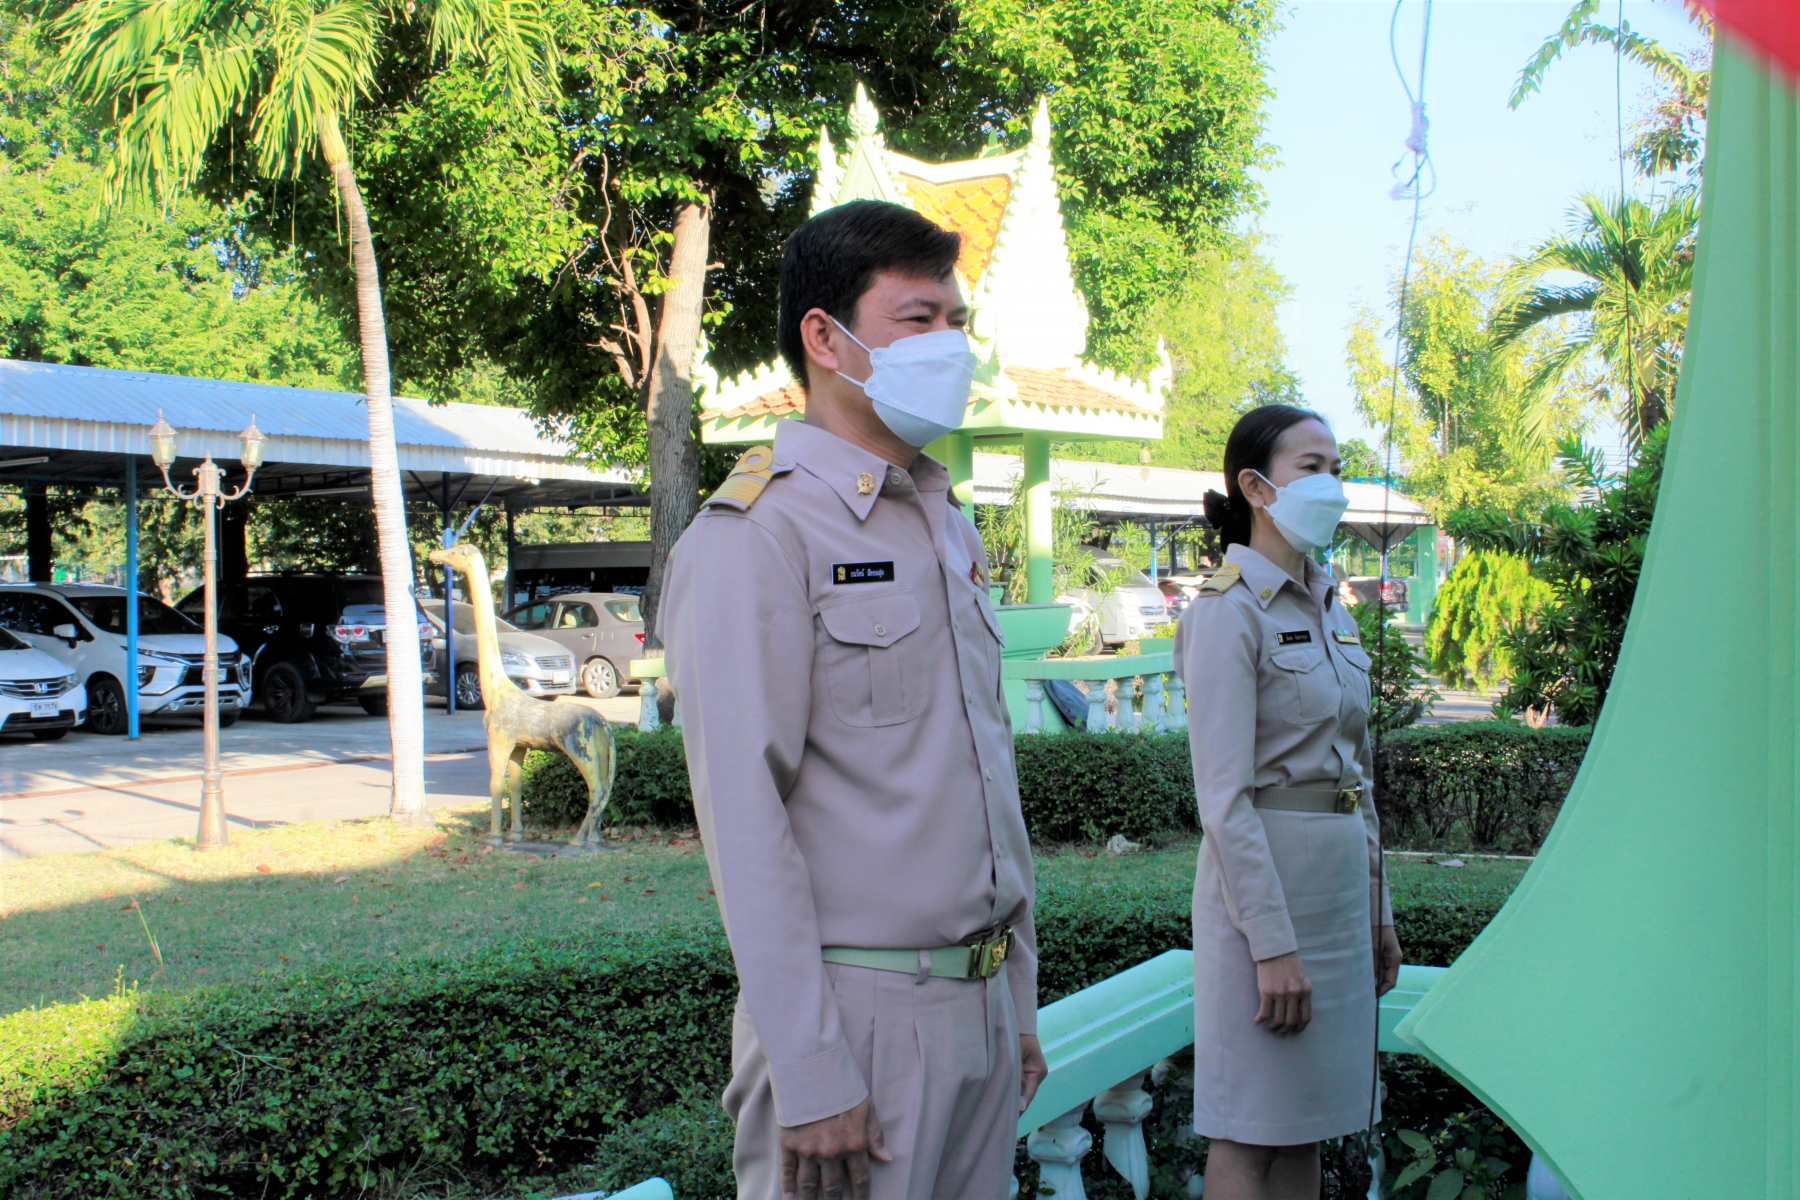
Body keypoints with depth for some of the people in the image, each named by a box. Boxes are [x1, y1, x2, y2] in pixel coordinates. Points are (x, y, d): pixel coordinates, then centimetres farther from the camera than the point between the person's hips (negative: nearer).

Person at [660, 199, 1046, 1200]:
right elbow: (745, 818, -16)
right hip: (861, 1014, -7)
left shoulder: (953, 531, 14)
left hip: (980, 1003, 7)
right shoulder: (755, 535, -11)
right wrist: (810, 1077, -19)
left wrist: (1019, 1002, 16)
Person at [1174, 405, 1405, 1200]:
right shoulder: (1228, 612, -12)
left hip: (1342, 875, 8)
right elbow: (1224, 798, -17)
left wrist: (1377, 909, 17)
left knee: (1307, 1126, 13)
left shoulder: (1328, 607, 14)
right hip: (1264, 877, -8)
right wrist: (1272, 945, -20)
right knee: (1251, 1134, 0)